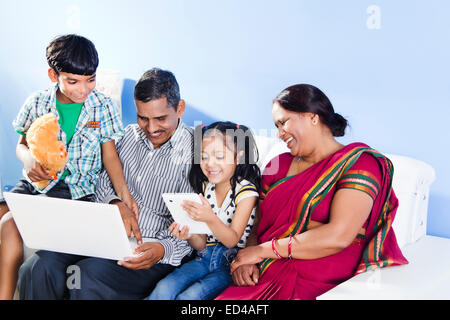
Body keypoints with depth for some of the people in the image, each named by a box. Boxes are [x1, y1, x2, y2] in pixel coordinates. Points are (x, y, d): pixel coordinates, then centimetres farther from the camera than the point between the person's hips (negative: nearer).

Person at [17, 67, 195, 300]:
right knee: (39, 269, -20)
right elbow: (104, 182, 15)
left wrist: (163, 249, -27)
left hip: (153, 248, -5)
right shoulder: (129, 135, 14)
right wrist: (117, 204, -9)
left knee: (87, 278, -31)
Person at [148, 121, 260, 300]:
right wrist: (189, 235, -17)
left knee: (190, 296, -27)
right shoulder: (205, 188, 6)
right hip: (205, 258, 5)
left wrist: (210, 218, -33)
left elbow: (232, 240, -15)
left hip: (231, 264, -5)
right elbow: (201, 244, 7)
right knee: (164, 289, -18)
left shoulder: (245, 191, -9)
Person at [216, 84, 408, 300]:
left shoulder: (359, 162, -3)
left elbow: (338, 236, -16)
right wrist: (245, 260, -7)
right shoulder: (278, 166, 17)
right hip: (263, 277, 6)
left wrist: (262, 250, -10)